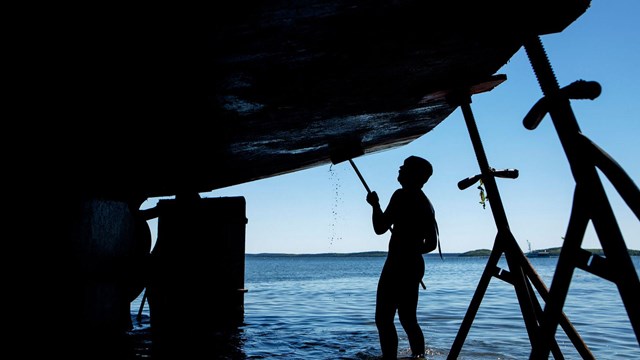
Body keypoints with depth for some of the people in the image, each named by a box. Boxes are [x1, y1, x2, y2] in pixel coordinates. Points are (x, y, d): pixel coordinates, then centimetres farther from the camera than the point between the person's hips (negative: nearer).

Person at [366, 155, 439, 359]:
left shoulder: (402, 195, -11)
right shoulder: (424, 202, 16)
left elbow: (380, 228, -14)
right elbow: (432, 242, 19)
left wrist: (375, 204, 0)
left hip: (398, 264, -10)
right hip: (415, 264, 10)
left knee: (384, 319, -7)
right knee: (408, 319, 18)